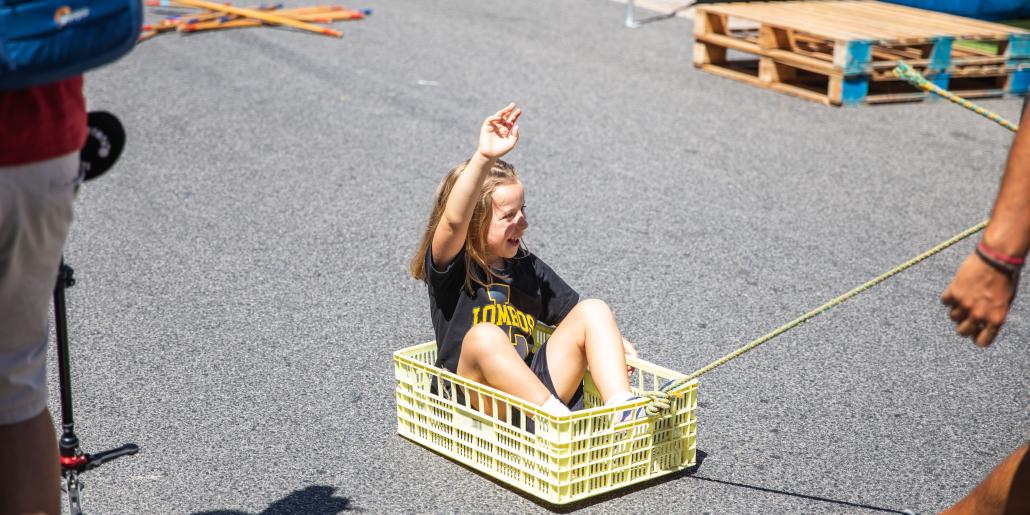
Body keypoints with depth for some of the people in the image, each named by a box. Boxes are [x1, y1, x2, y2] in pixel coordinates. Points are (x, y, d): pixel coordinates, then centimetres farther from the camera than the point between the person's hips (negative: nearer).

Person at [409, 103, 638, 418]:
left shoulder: (528, 268, 16)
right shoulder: (450, 270, -4)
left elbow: (571, 311, 23)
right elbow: (454, 221, -26)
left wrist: (613, 341, 3)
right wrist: (484, 157, -39)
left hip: (535, 388, 6)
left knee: (594, 310, -8)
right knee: (484, 335, -35)